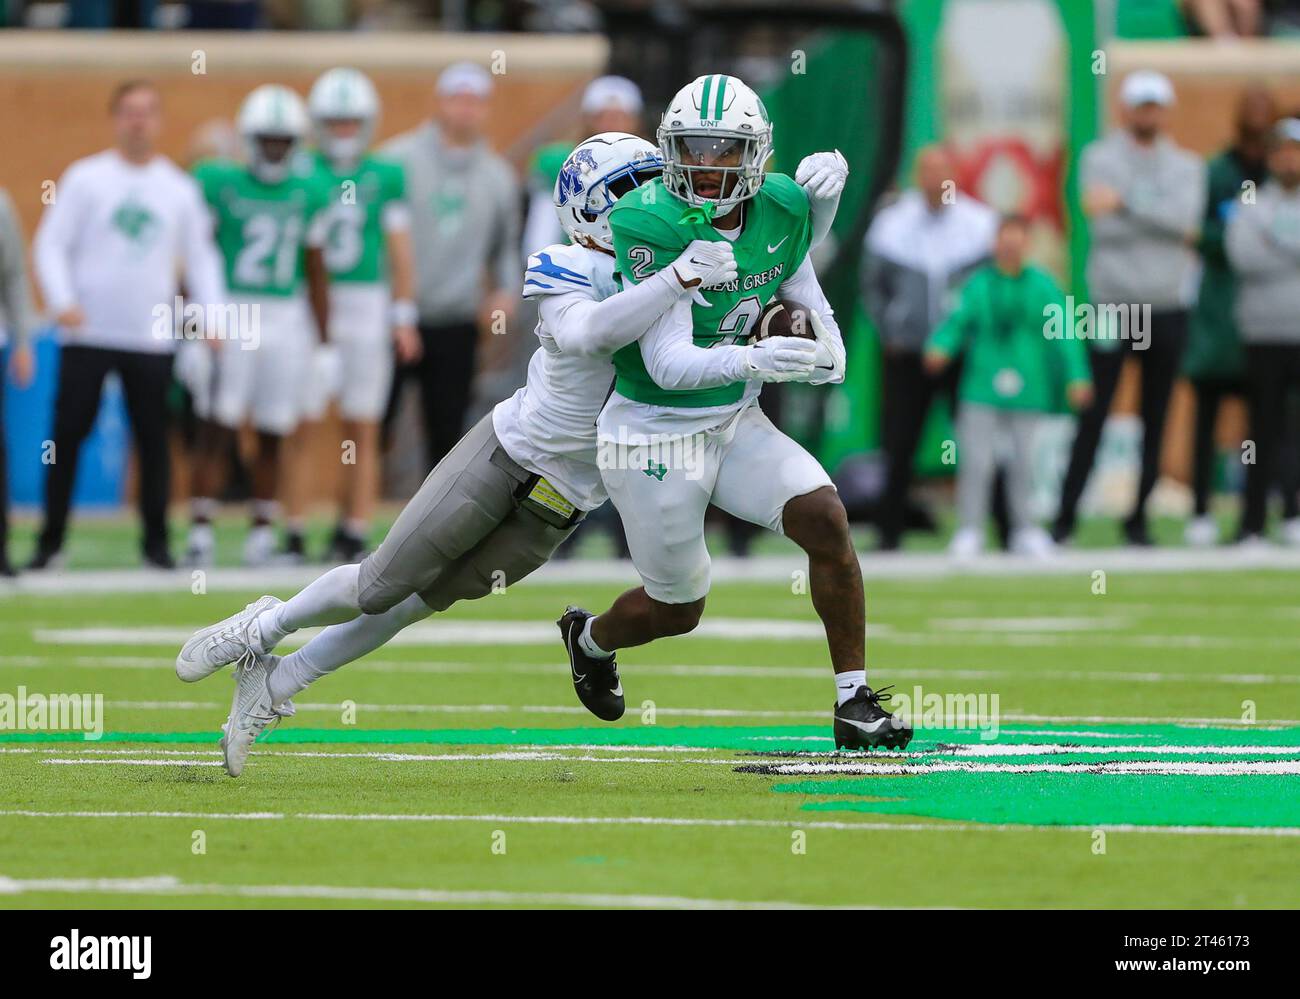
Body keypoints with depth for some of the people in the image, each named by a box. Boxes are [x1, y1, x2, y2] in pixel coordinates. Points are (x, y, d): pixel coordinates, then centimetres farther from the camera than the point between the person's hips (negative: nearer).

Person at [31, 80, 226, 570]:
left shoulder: (180, 189, 8)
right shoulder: (85, 179, 1)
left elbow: (200, 257, 13)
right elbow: (51, 243, -1)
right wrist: (61, 301, -16)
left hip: (152, 339, 2)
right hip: (89, 333, -2)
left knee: (153, 440, 2)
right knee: (68, 435, -2)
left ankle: (155, 540, 11)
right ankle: (51, 540, 5)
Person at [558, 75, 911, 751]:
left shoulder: (782, 210, -6)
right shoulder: (654, 227, -26)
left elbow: (803, 293, 15)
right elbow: (668, 363, -30)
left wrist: (826, 345, -6)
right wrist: (753, 360, -45)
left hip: (736, 422, 5)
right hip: (655, 436, -5)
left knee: (825, 519, -16)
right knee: (677, 609, 10)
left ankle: (854, 702, -6)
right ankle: (590, 638, 46)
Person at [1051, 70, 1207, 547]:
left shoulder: (1186, 166, 12)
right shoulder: (1099, 158, 5)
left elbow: (1186, 217, -8)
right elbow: (1104, 227, -8)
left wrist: (1126, 202, -16)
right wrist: (1162, 223, -7)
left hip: (1168, 307, 3)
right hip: (1113, 306, -3)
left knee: (1155, 420, 4)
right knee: (1093, 415, -6)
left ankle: (1138, 519, 10)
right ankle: (1065, 516, -4)